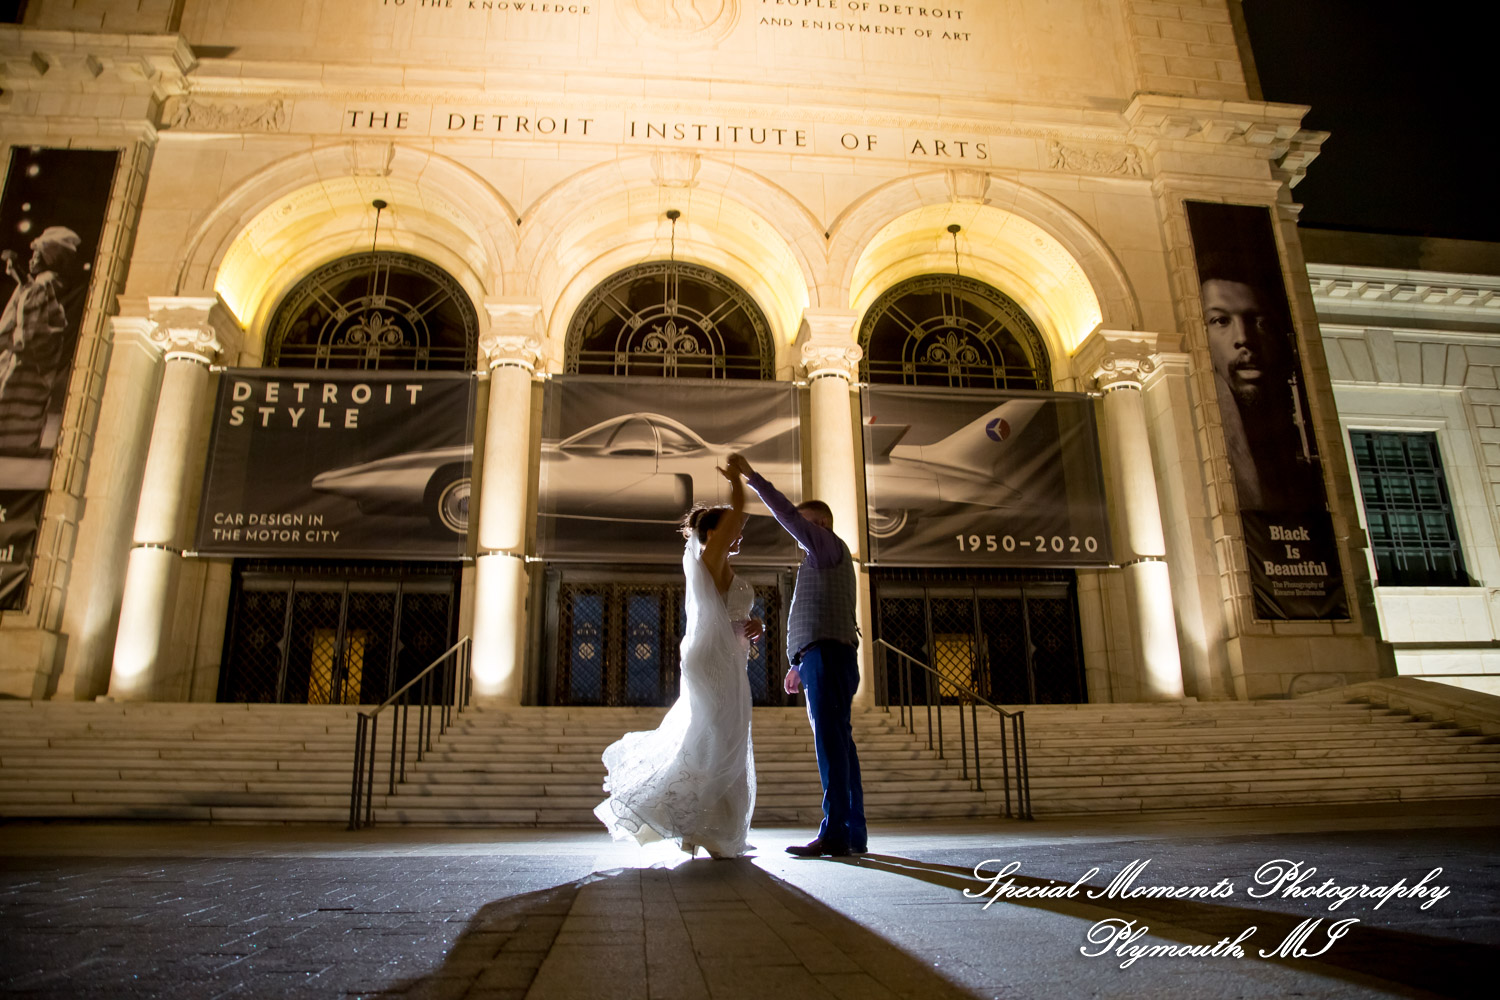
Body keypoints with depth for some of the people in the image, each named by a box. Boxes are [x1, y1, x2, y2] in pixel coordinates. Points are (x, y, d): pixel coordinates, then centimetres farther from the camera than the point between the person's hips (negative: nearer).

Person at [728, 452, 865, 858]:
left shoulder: (830, 547, 4)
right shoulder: (820, 561, 31)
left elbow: (788, 515, -10)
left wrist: (751, 476, -9)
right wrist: (801, 665, 24)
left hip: (828, 655, -10)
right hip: (822, 657, 10)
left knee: (831, 741, -15)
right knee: (838, 742, 6)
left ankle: (835, 832, -18)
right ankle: (854, 834, 6)